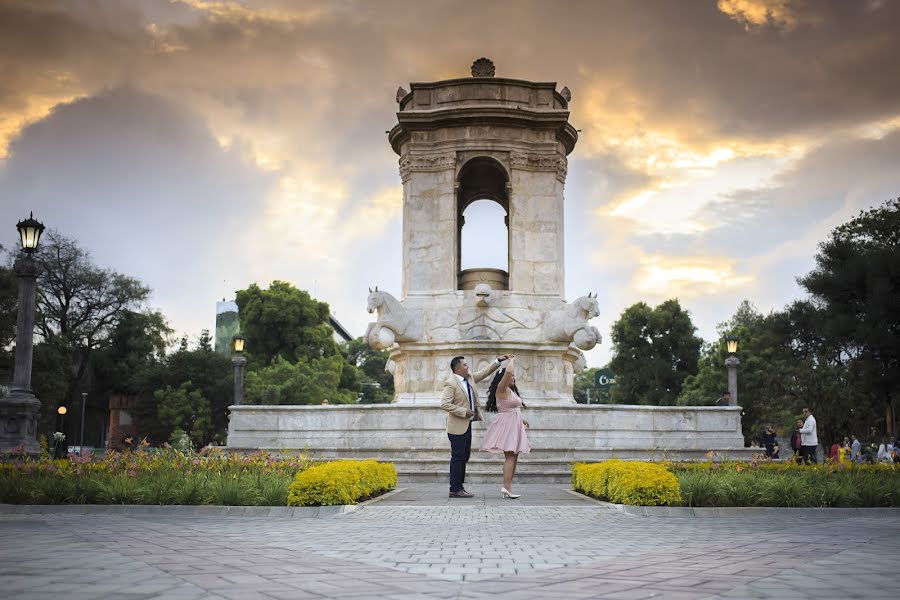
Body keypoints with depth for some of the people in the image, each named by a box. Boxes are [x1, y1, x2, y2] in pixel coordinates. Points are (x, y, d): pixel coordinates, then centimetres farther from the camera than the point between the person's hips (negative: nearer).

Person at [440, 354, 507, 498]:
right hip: (457, 426, -9)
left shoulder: (470, 378, 10)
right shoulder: (451, 383, -15)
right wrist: (464, 412, -20)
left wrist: (498, 361, 12)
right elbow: (445, 404, -21)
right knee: (457, 457, -6)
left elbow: (484, 372, 20)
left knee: (464, 457, 12)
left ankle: (459, 487, 18)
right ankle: (455, 490, -2)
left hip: (467, 424, 9)